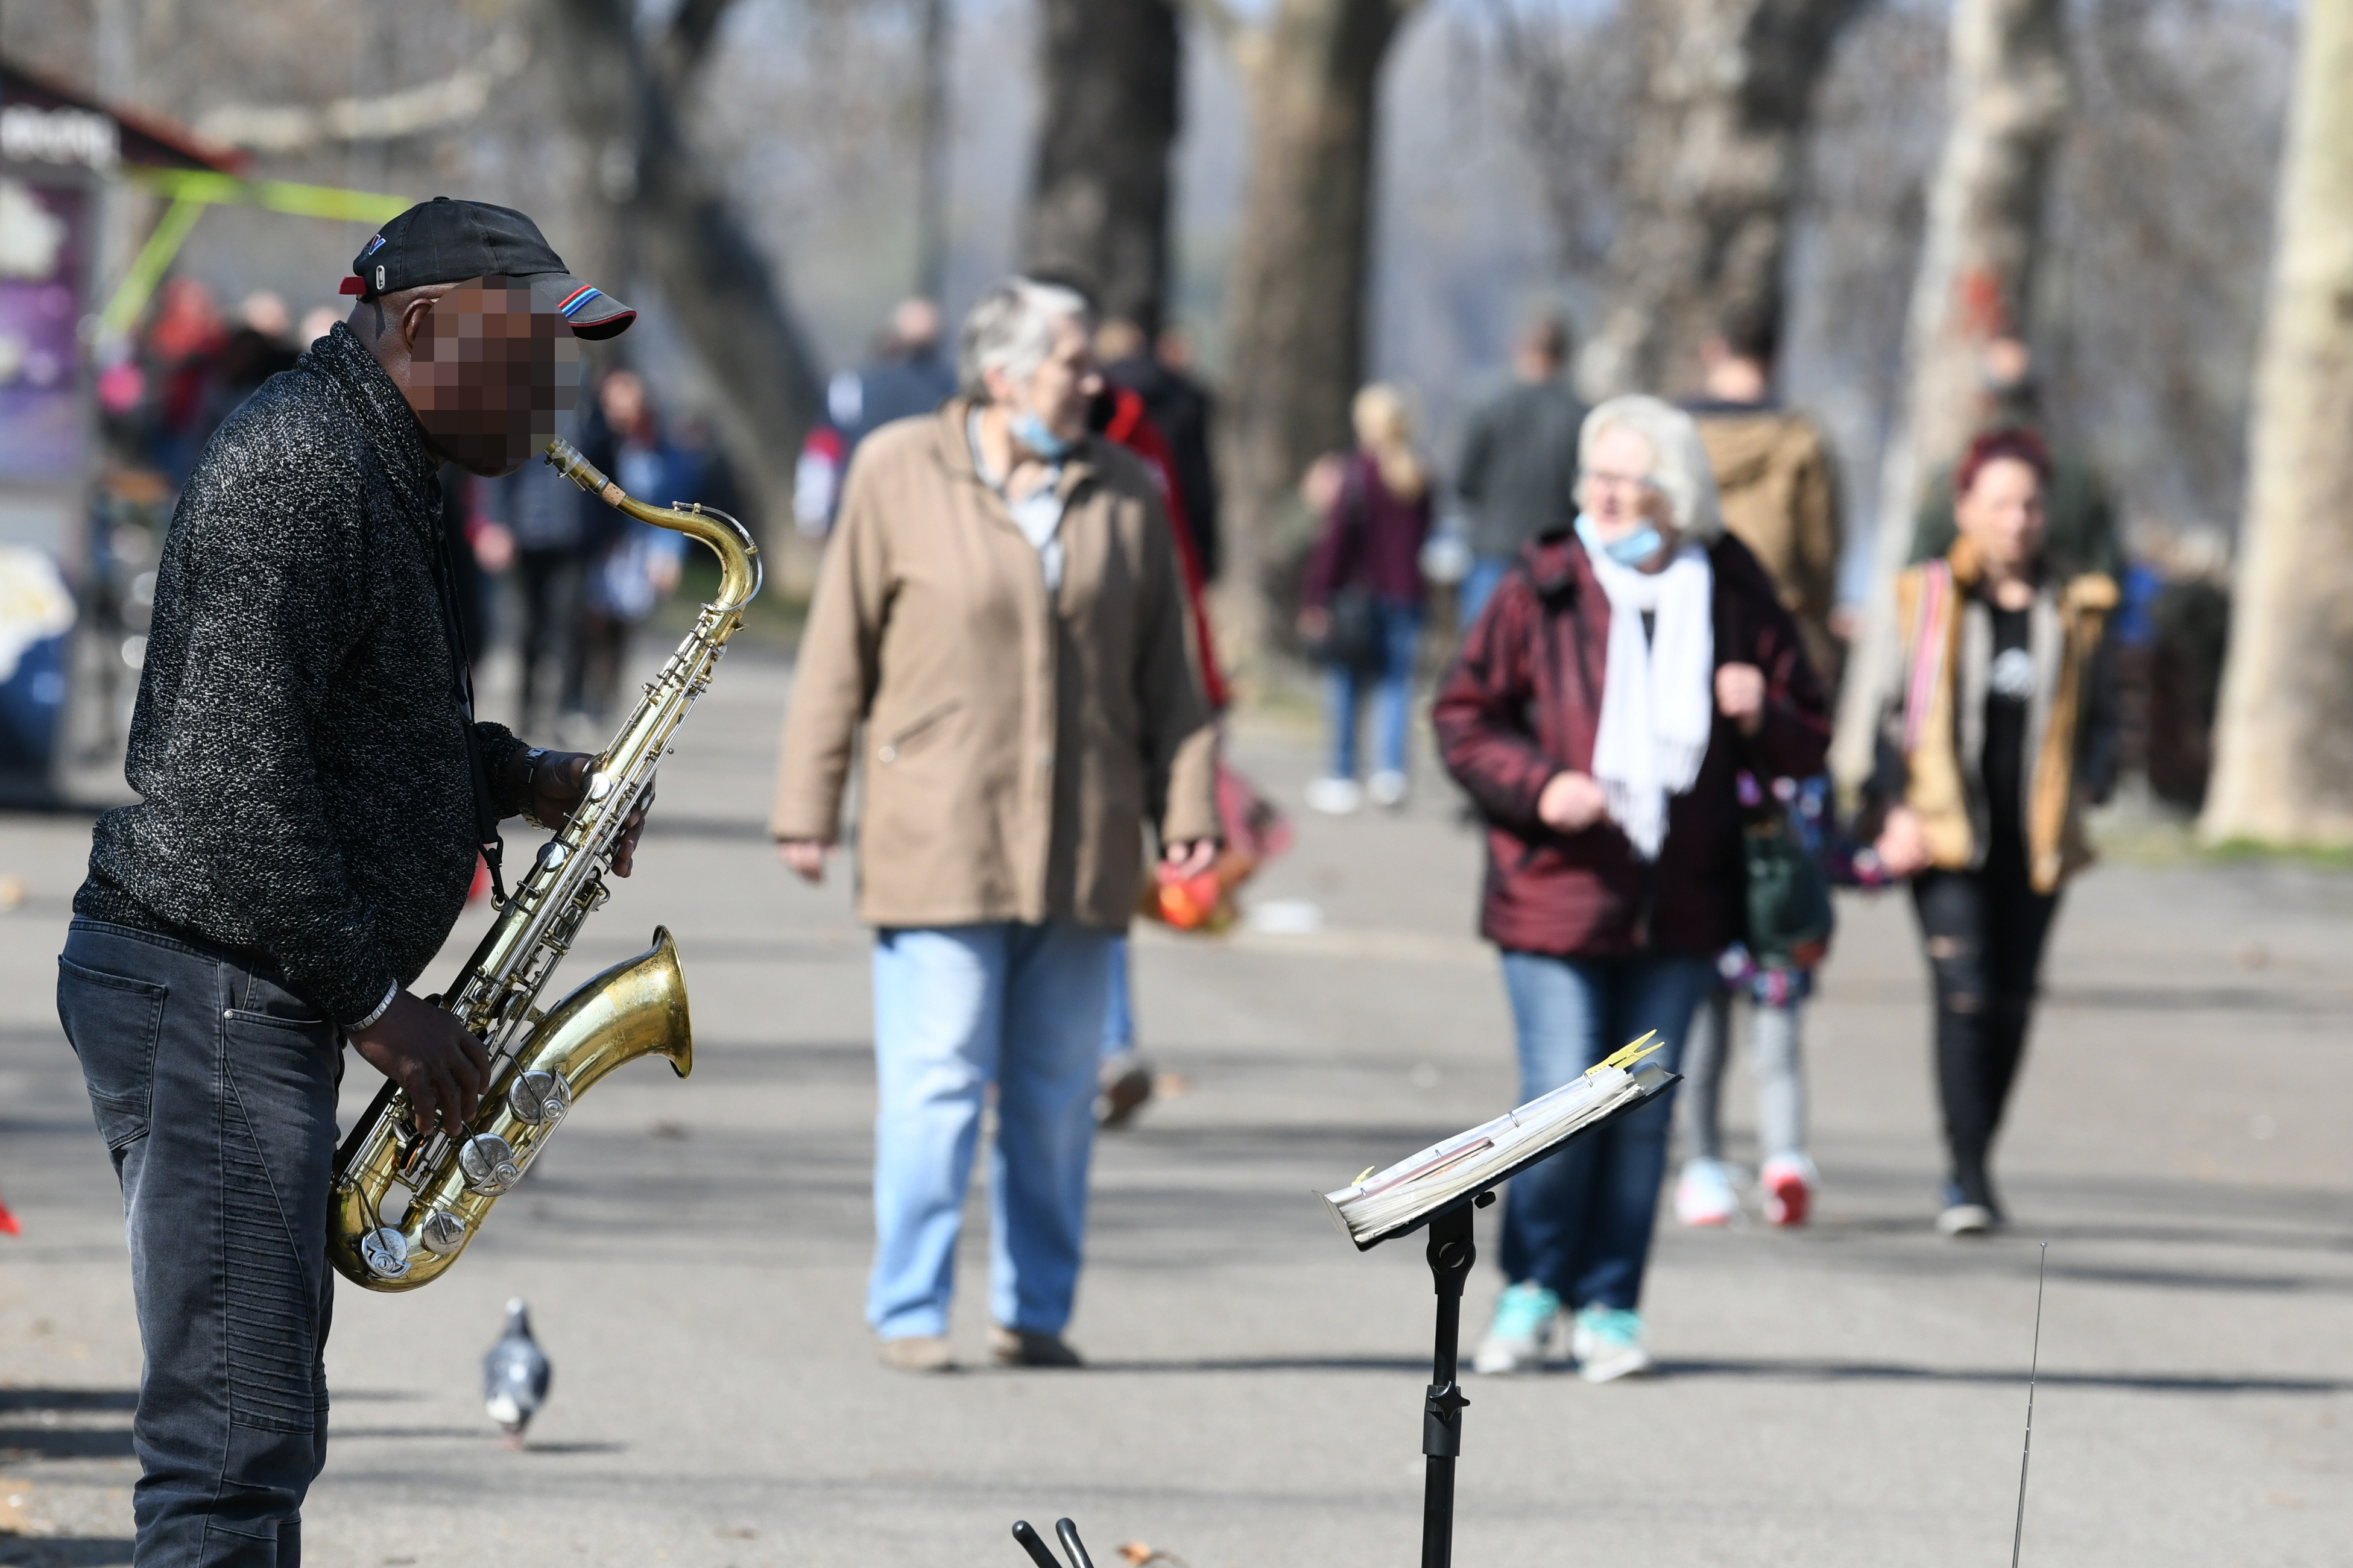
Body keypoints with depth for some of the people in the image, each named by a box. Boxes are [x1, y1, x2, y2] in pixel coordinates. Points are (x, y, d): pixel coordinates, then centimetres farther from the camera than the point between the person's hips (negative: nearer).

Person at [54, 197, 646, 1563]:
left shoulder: (378, 471, 18)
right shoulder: (303, 465, -16)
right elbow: (236, 767, -22)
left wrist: (519, 781, 13)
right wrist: (373, 1000, -17)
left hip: (263, 1001, 11)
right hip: (213, 989, -11)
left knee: (265, 1434, 13)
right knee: (234, 1441, -12)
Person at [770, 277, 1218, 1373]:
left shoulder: (1125, 496, 8)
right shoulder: (898, 474, -1)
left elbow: (1165, 671, 11)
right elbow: (838, 652, 1)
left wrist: (1186, 806, 2)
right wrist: (806, 809, -2)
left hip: (1081, 849, 3)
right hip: (937, 842, -3)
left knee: (1058, 1090, 7)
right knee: (934, 1082, -7)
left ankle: (1035, 1311, 16)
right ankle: (909, 1313, -2)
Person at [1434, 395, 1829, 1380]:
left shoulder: (1735, 596, 4)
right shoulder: (1543, 589, -1)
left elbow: (1808, 742, 12)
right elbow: (1463, 718, 2)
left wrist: (1763, 716, -11)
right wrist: (1537, 785, -14)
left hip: (1681, 901, 2)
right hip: (1556, 893, -2)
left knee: (1643, 1110, 6)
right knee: (1562, 1098, -7)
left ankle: (1608, 1304, 18)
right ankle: (1532, 1288, 13)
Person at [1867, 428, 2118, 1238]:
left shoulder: (2073, 609, 10)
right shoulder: (1928, 600, 5)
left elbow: (2099, 718, 16)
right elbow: (1894, 709, 6)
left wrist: (2086, 786, -2)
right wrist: (1897, 808, -5)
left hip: (2036, 838, 3)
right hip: (1947, 836, -3)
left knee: (2011, 1003, 6)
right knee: (1964, 993, -15)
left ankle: (1974, 1165, 19)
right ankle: (1968, 1179, -16)